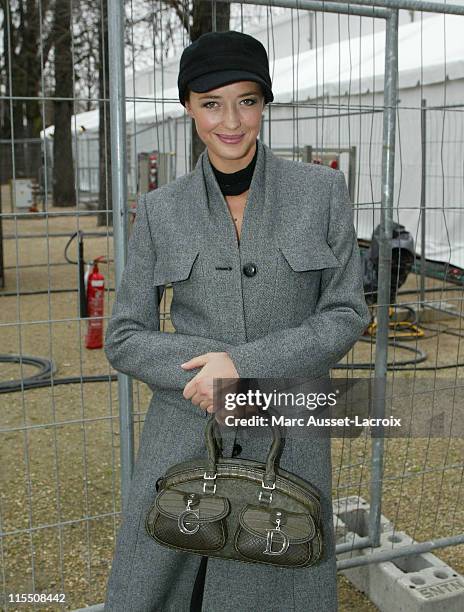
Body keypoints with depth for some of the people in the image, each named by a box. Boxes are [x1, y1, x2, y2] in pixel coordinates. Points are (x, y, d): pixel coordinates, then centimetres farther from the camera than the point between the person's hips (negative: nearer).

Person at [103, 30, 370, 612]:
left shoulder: (322, 190, -2)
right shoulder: (160, 209, 1)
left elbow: (347, 315, -4)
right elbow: (123, 338, 1)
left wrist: (244, 363, -17)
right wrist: (206, 370, -17)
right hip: (185, 440, 1)